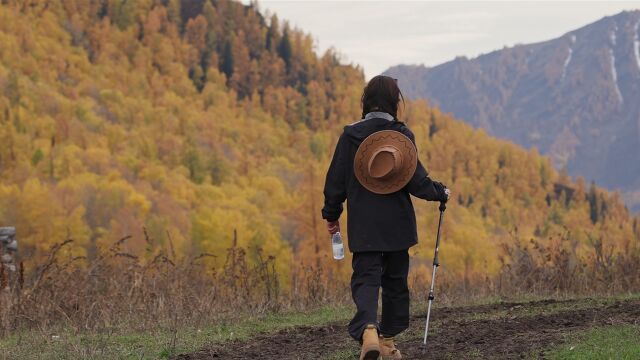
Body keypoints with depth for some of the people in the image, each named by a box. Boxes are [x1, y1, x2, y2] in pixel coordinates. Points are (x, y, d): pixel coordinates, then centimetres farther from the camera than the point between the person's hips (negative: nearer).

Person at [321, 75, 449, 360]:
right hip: (397, 225, 0)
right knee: (395, 280, 15)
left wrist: (331, 215, 13)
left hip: (363, 226, 0)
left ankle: (367, 330, -29)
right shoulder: (402, 135, -7)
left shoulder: (351, 135, -5)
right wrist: (441, 193, 13)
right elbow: (416, 181, -7)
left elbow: (336, 179, -1)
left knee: (365, 278, -3)